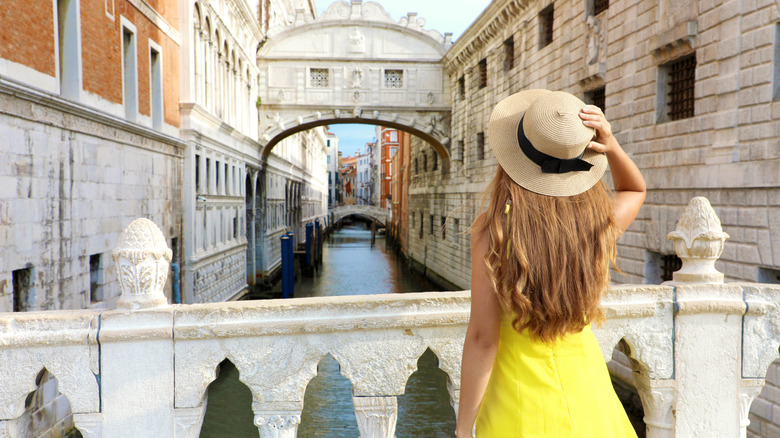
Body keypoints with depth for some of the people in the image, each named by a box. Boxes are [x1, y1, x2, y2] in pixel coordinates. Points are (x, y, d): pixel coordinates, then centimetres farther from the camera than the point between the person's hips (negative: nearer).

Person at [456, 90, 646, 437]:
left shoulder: (493, 229, -21)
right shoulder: (599, 223, -11)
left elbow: (482, 338, -19)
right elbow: (635, 190, 14)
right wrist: (611, 146, -7)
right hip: (583, 382, 3)